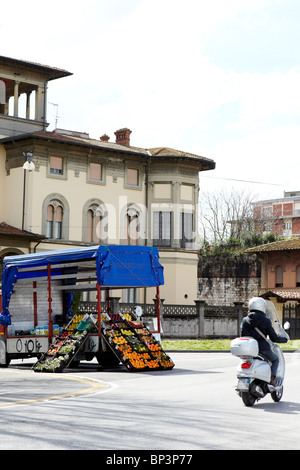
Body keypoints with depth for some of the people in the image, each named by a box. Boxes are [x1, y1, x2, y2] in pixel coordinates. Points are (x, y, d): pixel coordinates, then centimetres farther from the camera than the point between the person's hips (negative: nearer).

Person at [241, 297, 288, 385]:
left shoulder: (245, 320, 2)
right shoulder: (265, 321, -8)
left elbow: (242, 336, 6)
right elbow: (274, 338, -5)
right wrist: (284, 339, 13)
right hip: (263, 349, -3)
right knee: (275, 359, 26)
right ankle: (272, 377, 6)